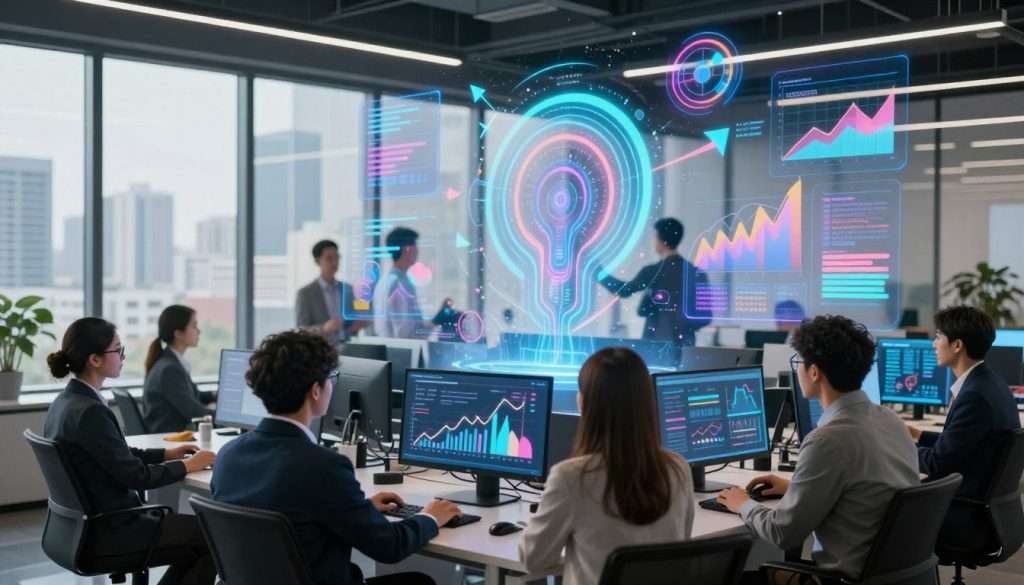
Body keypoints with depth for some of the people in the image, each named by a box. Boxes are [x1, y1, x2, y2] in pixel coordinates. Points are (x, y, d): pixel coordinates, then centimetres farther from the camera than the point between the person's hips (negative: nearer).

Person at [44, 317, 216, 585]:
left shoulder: (66, 401, 6)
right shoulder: (89, 411, -24)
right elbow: (135, 476, -21)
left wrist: (166, 454, 12)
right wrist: (186, 466, -8)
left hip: (88, 521, 9)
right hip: (108, 530, -9)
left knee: (196, 532, 17)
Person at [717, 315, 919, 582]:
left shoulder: (829, 440, -24)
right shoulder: (892, 420, 1)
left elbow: (783, 533, -15)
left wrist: (744, 504, 3)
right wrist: (795, 486, 21)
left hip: (852, 576, -8)